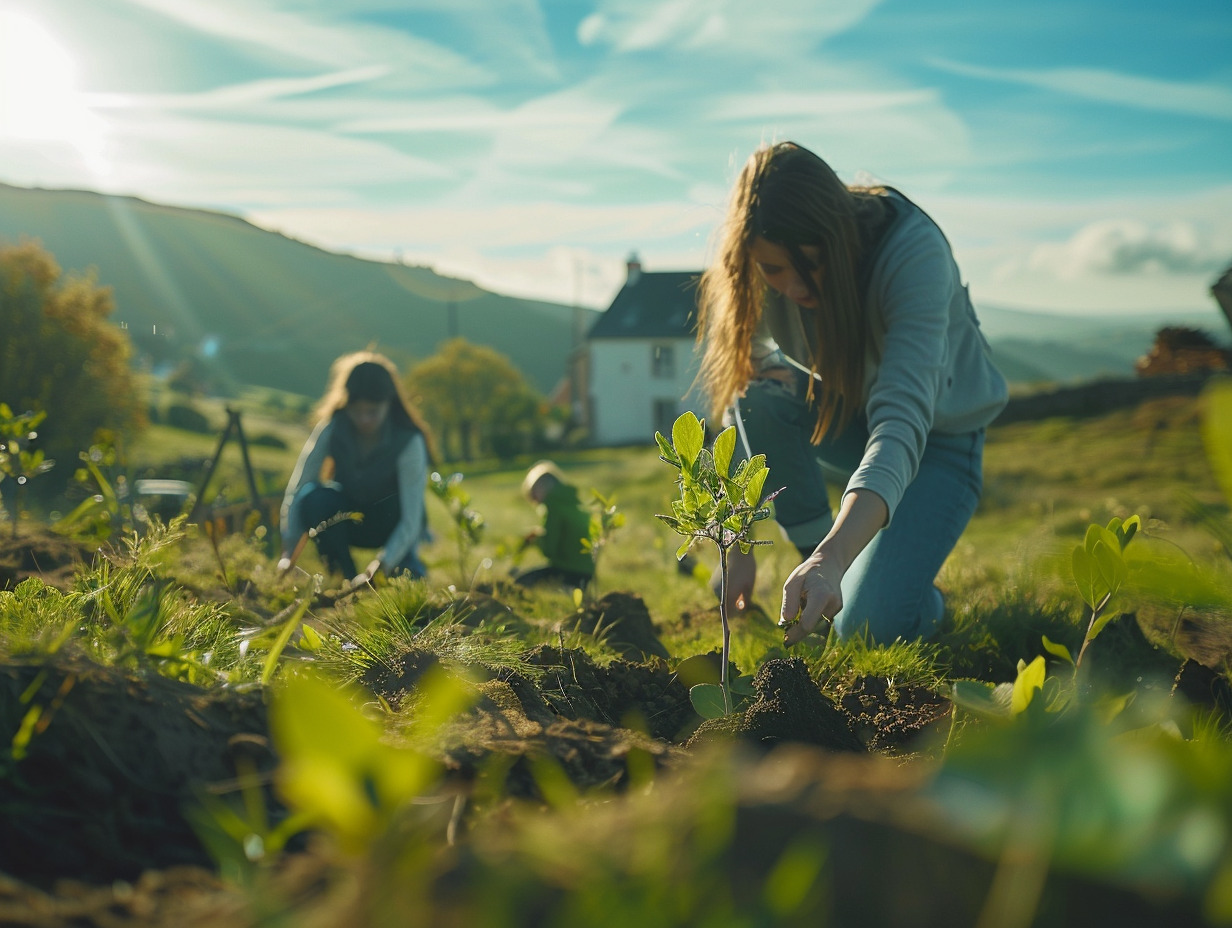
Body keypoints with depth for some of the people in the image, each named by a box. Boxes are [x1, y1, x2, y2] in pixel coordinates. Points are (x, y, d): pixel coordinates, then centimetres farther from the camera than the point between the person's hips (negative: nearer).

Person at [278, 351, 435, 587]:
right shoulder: (331, 430, -20)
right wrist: (287, 555, -36)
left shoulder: (408, 442, -27)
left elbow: (411, 518, -31)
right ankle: (346, 577, -13)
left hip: (390, 524, -2)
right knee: (313, 496, -30)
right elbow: (295, 491, -23)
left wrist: (377, 567, -44)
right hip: (348, 517, 2)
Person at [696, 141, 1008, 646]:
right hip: (843, 416, 4)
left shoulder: (913, 252, -34)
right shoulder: (760, 272, -21)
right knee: (761, 388, -31)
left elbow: (903, 419, -46)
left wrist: (832, 556, -59)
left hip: (939, 433, -4)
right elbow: (735, 401, -18)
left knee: (868, 627, -22)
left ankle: (919, 597, 14)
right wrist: (739, 547, -25)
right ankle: (818, 571, -13)